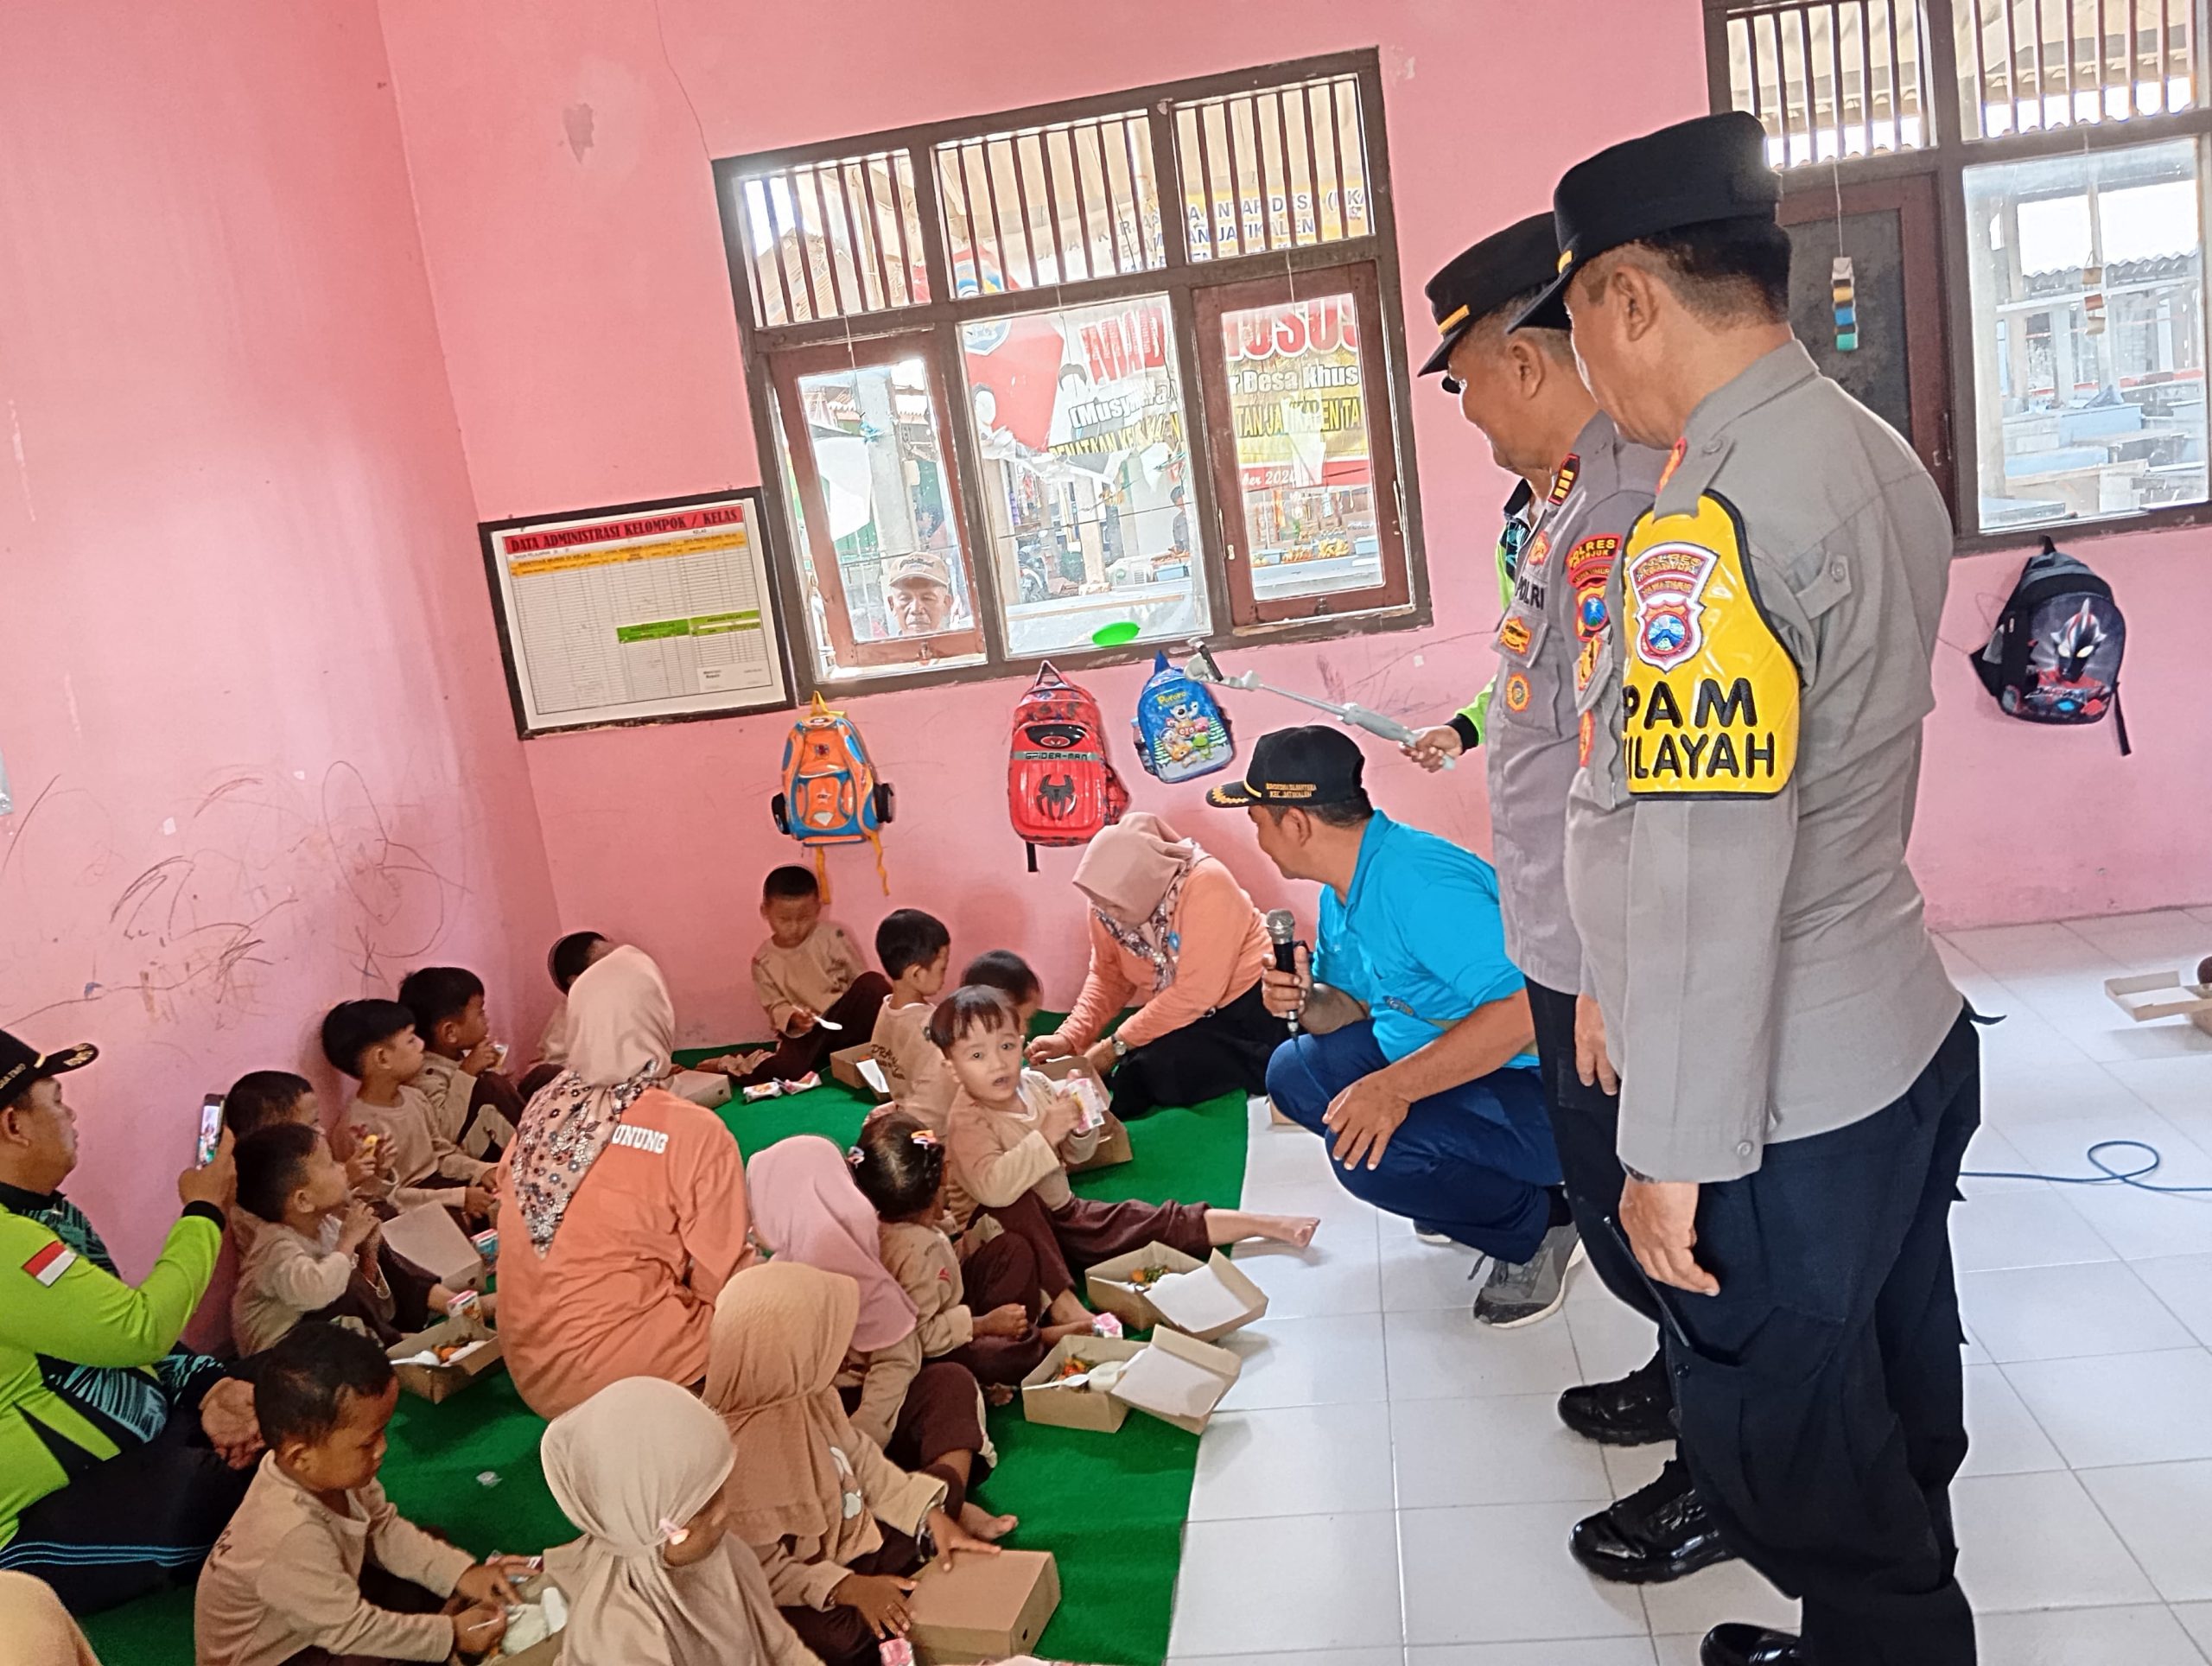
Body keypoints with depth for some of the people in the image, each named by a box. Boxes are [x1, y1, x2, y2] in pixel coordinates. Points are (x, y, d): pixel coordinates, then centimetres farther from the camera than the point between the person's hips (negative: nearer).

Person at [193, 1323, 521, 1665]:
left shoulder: (327, 1471, -19)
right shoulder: (293, 1536, -40)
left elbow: (385, 1529, -2)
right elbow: (352, 1629, -29)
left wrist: (462, 1573, -11)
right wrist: (451, 1635, -21)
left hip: (320, 1605, 8)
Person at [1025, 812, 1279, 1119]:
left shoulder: (1205, 885, -26)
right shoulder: (1109, 901, -7)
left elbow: (1197, 993, -27)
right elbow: (1107, 977, 4)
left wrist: (1116, 1045, -24)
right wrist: (1069, 1038, -12)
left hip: (1243, 1015, -7)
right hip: (1177, 1016, 7)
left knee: (1154, 1070, -26)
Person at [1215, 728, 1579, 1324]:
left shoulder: (1416, 881, -27)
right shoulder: (1343, 891, 6)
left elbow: (1525, 1008, -35)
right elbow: (1353, 1003, 15)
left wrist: (1396, 1085, -35)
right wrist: (1306, 1005, -8)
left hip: (1544, 1095, -10)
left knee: (1365, 1149, -30)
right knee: (1294, 1074, 9)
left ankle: (1540, 1228, -3)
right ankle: (1467, 1190, 14)